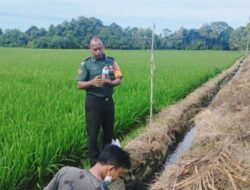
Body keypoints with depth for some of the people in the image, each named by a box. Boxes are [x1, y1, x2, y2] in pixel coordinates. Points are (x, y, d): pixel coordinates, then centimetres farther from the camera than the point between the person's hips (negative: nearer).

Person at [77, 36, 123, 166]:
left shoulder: (111, 61, 4)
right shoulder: (86, 64, -3)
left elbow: (118, 81, 1)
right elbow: (79, 85, -4)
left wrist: (108, 82, -19)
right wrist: (92, 82, -23)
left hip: (108, 101, 3)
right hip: (93, 101, -3)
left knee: (109, 131, 14)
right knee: (93, 133, 2)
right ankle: (95, 163, 13)